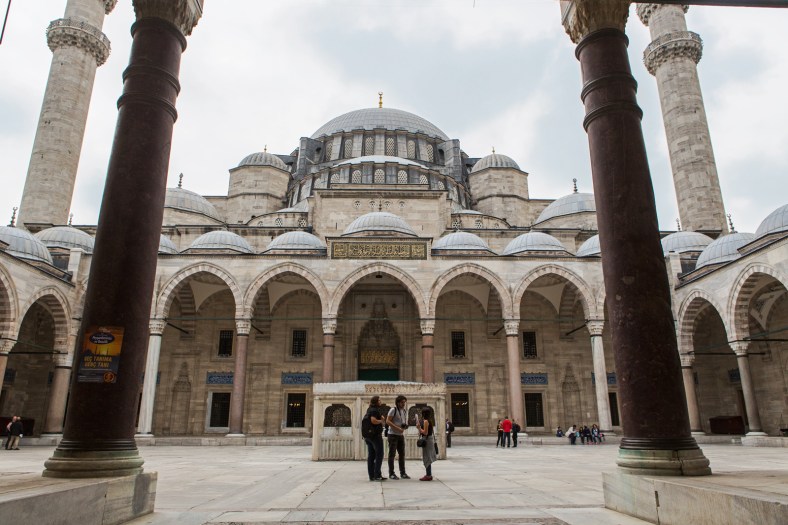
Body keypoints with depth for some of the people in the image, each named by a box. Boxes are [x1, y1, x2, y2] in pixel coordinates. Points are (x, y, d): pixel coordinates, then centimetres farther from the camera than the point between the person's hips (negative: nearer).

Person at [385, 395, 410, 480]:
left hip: (401, 435, 7)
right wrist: (398, 428, -21)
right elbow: (387, 421, -16)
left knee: (402, 454, 9)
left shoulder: (405, 411, 13)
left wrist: (405, 426, -2)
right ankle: (391, 473, 3)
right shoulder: (393, 410, -10)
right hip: (393, 434, -7)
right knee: (392, 454, -2)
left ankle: (403, 473, 16)